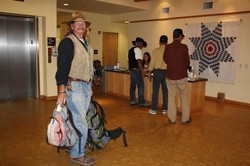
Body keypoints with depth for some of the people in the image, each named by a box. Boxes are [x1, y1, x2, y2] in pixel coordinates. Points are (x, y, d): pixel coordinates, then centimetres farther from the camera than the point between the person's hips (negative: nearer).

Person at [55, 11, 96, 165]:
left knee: (79, 119, 13)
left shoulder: (86, 44, 16)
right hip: (74, 86, -8)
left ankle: (74, 148, 28)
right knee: (80, 122, -4)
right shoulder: (67, 42, -9)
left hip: (86, 85, 8)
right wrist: (61, 91, -18)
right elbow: (62, 67, -14)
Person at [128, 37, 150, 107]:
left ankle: (132, 101, 17)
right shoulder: (138, 49, -11)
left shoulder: (130, 50, 17)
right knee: (141, 86, -5)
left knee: (133, 85, 12)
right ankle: (141, 102, -4)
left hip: (131, 69, 9)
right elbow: (139, 61, -19)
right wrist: (142, 72, -18)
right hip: (136, 70, -9)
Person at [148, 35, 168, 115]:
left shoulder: (155, 51, -4)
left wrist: (149, 73, 6)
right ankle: (165, 109, 17)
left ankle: (153, 109, 11)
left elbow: (152, 63, -3)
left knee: (155, 91, 5)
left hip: (157, 72, -1)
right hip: (166, 72, 2)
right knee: (165, 92, 9)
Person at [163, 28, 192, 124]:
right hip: (182, 77, -2)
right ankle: (185, 119, 21)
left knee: (171, 98, 13)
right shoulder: (184, 47, -10)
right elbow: (187, 62, -4)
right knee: (184, 98, 13)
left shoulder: (167, 47, -5)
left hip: (170, 77, 2)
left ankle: (172, 118, 19)